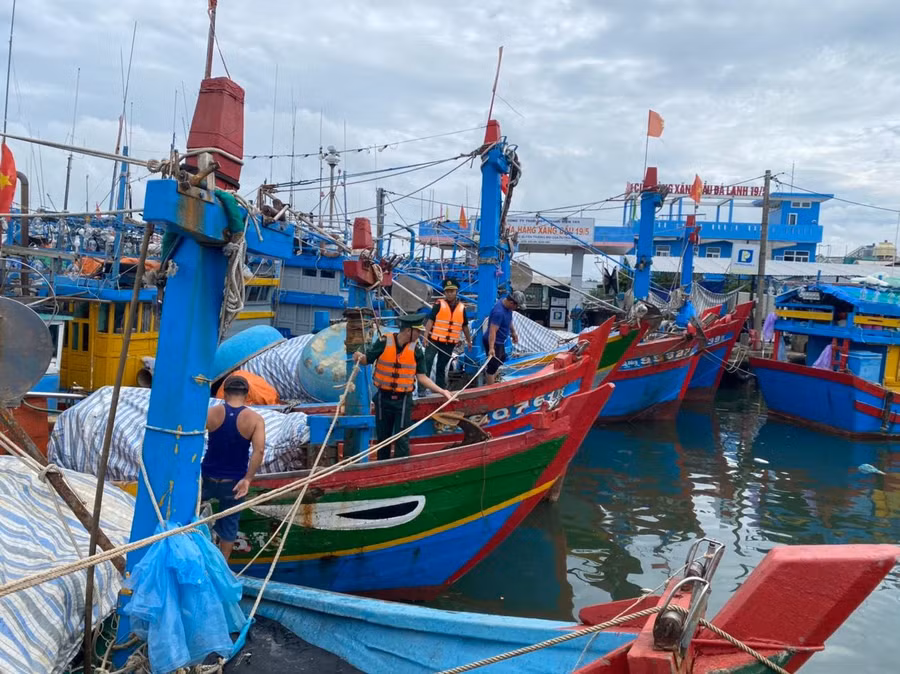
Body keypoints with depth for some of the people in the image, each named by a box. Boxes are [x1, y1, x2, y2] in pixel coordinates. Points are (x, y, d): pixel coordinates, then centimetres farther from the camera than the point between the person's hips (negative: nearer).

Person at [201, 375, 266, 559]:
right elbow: (259, 450, -22)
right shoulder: (255, 419, -10)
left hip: (208, 477, 1)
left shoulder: (211, 413, -7)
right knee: (229, 524, 15)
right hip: (233, 482, 0)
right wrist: (247, 479, -19)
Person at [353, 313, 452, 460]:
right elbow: (366, 360, 0)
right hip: (383, 398, 1)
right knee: (382, 436, 15)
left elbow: (422, 377, -2)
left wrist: (441, 391, -8)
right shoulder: (384, 343, -10)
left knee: (402, 439, 1)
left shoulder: (416, 350, -6)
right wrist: (359, 357, -24)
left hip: (403, 400, 0)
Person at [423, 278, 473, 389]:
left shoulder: (462, 307, 6)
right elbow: (430, 320, -10)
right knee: (426, 365, -6)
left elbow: (465, 326, 16)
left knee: (442, 368, 14)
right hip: (434, 340, -3)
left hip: (450, 343, 3)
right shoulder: (439, 304, -5)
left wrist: (469, 340, 21)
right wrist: (426, 336, -19)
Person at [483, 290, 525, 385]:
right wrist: (491, 348, -42)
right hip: (493, 342, -10)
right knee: (493, 367, -1)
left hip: (500, 341, 10)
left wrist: (513, 332, 20)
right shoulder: (499, 312, -32)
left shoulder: (507, 306, -2)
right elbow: (492, 331, -37)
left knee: (502, 360, 28)